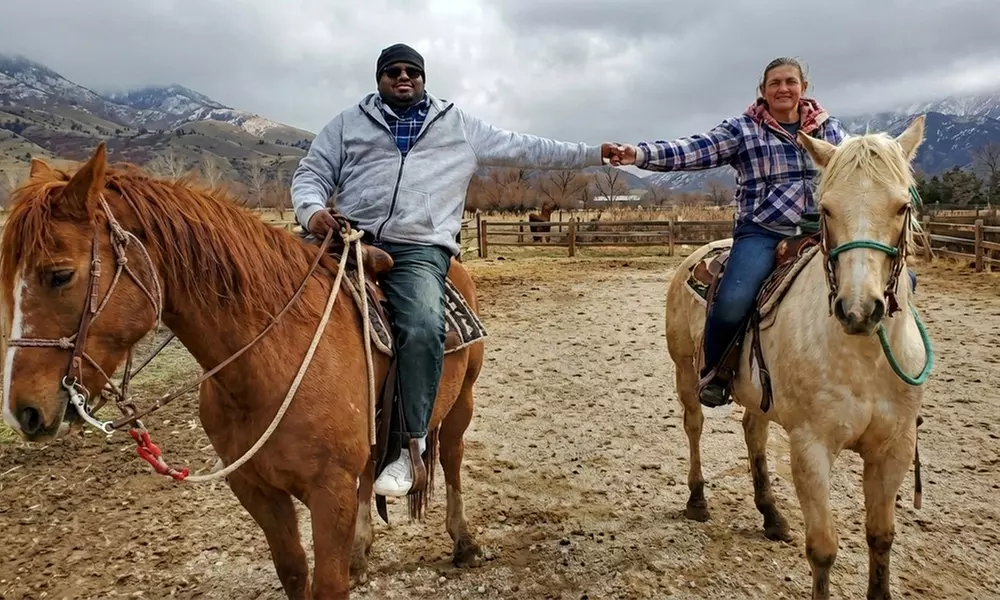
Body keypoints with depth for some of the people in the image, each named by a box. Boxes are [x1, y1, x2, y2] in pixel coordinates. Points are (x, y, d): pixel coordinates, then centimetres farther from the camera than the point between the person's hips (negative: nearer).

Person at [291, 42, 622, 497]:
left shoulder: (460, 126, 18)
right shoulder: (349, 122, 19)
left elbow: (524, 150, 19)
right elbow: (312, 173, 15)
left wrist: (592, 153, 15)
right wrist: (312, 209, -9)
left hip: (418, 249, -2)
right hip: (349, 239, 3)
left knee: (422, 329, -30)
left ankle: (412, 445, -20)